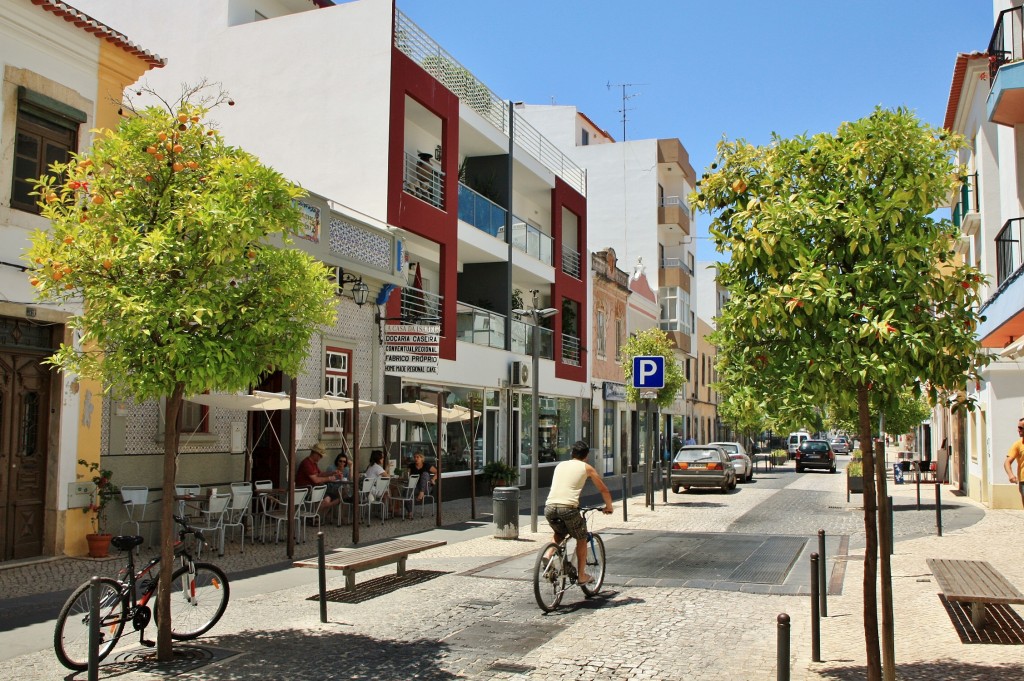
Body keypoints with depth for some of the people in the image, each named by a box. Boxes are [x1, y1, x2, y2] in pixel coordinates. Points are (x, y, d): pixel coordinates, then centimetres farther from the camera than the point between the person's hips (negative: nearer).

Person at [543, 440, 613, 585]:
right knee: (581, 539, 20)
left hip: (549, 507, 4)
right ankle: (581, 575, 21)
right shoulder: (587, 467, 13)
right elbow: (604, 490, 20)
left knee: (559, 533, 33)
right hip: (568, 508, -4)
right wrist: (609, 506, 37)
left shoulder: (560, 465, 24)